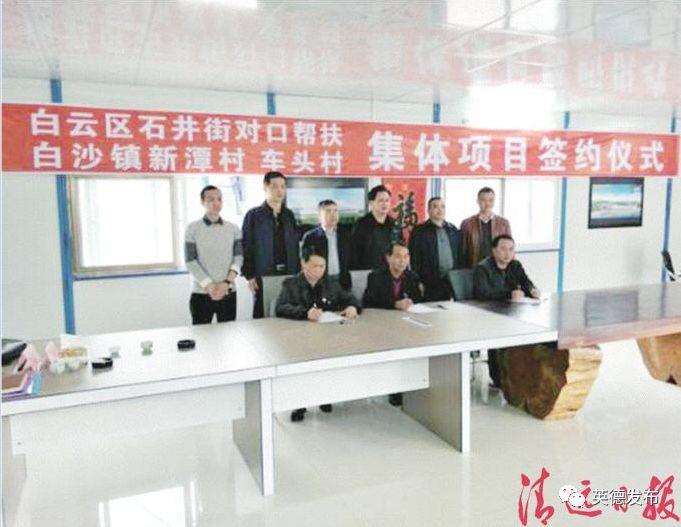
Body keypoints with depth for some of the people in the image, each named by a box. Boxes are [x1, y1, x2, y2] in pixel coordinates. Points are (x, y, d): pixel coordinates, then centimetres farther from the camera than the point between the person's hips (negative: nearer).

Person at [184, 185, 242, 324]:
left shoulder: (233, 229, 7)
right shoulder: (192, 228, 1)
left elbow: (238, 258, 2)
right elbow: (190, 262, -4)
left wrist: (227, 283, -13)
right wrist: (208, 285, -14)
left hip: (228, 292, 2)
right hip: (201, 293, -2)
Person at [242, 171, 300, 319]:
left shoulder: (289, 215, 12)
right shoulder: (254, 215, 0)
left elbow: (295, 246, 13)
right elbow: (246, 248, -2)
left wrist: (298, 273, 7)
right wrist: (249, 276, -8)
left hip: (288, 274, 4)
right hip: (263, 276, -3)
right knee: (262, 316, 2)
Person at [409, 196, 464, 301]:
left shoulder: (453, 230, 15)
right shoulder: (419, 231, 0)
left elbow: (460, 256, 17)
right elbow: (414, 259, -3)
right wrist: (418, 282, -9)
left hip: (453, 282, 4)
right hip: (430, 285, -4)